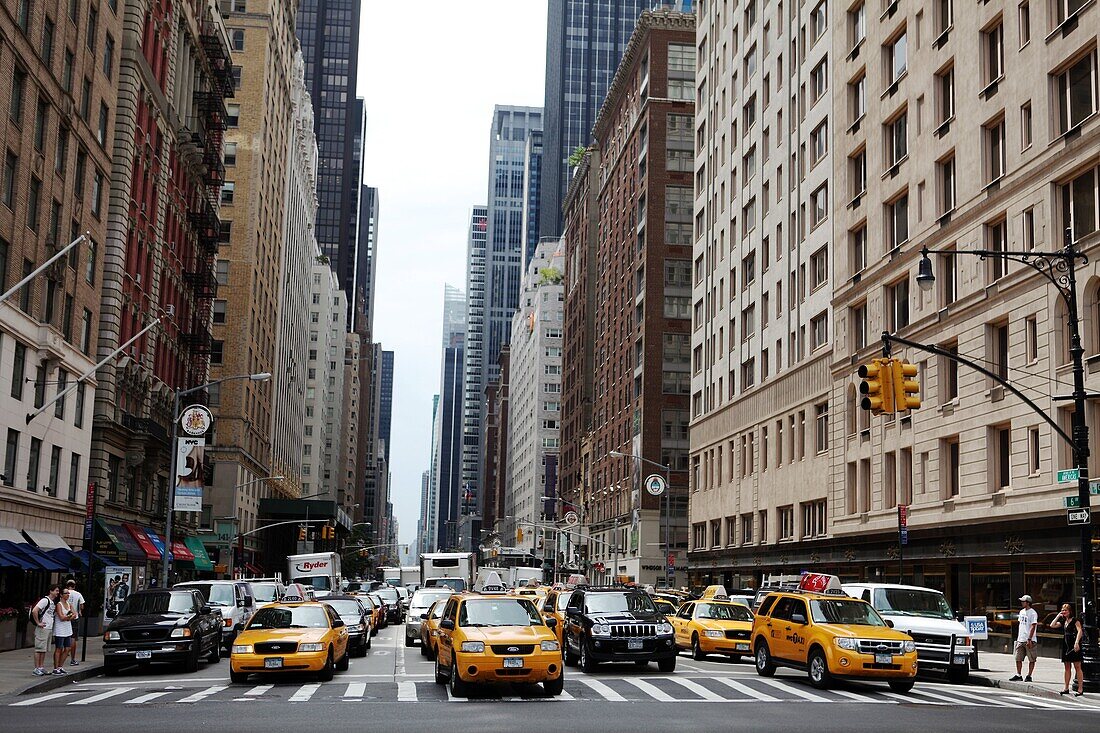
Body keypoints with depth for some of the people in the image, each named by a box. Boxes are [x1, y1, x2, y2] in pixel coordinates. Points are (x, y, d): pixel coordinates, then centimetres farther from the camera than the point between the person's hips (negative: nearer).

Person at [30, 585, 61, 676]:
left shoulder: (53, 603, 16)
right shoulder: (45, 600, -12)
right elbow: (34, 611, -22)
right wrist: (38, 623, -18)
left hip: (50, 629, 9)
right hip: (43, 629, -9)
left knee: (44, 649, 11)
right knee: (39, 649, -5)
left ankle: (41, 668, 16)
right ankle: (36, 669, -2)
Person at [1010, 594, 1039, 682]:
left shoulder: (1033, 613, -10)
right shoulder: (1021, 612, 14)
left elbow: (1033, 627, -15)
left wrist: (1029, 639, -21)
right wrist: (1018, 637, 17)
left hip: (1030, 640, -8)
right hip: (1020, 640, 8)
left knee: (1031, 660, 2)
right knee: (1018, 659, 7)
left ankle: (1029, 676, 7)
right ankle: (1018, 675, 14)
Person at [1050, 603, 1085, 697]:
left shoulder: (1075, 620, -4)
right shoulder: (1063, 621, 16)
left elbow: (1079, 631, -14)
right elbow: (1052, 625, 13)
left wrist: (1077, 643, -24)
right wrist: (1058, 616, 10)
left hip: (1074, 645, -7)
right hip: (1066, 645, 7)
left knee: (1077, 667, -6)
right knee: (1067, 667, 10)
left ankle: (1080, 689, -5)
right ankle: (1066, 688, 13)